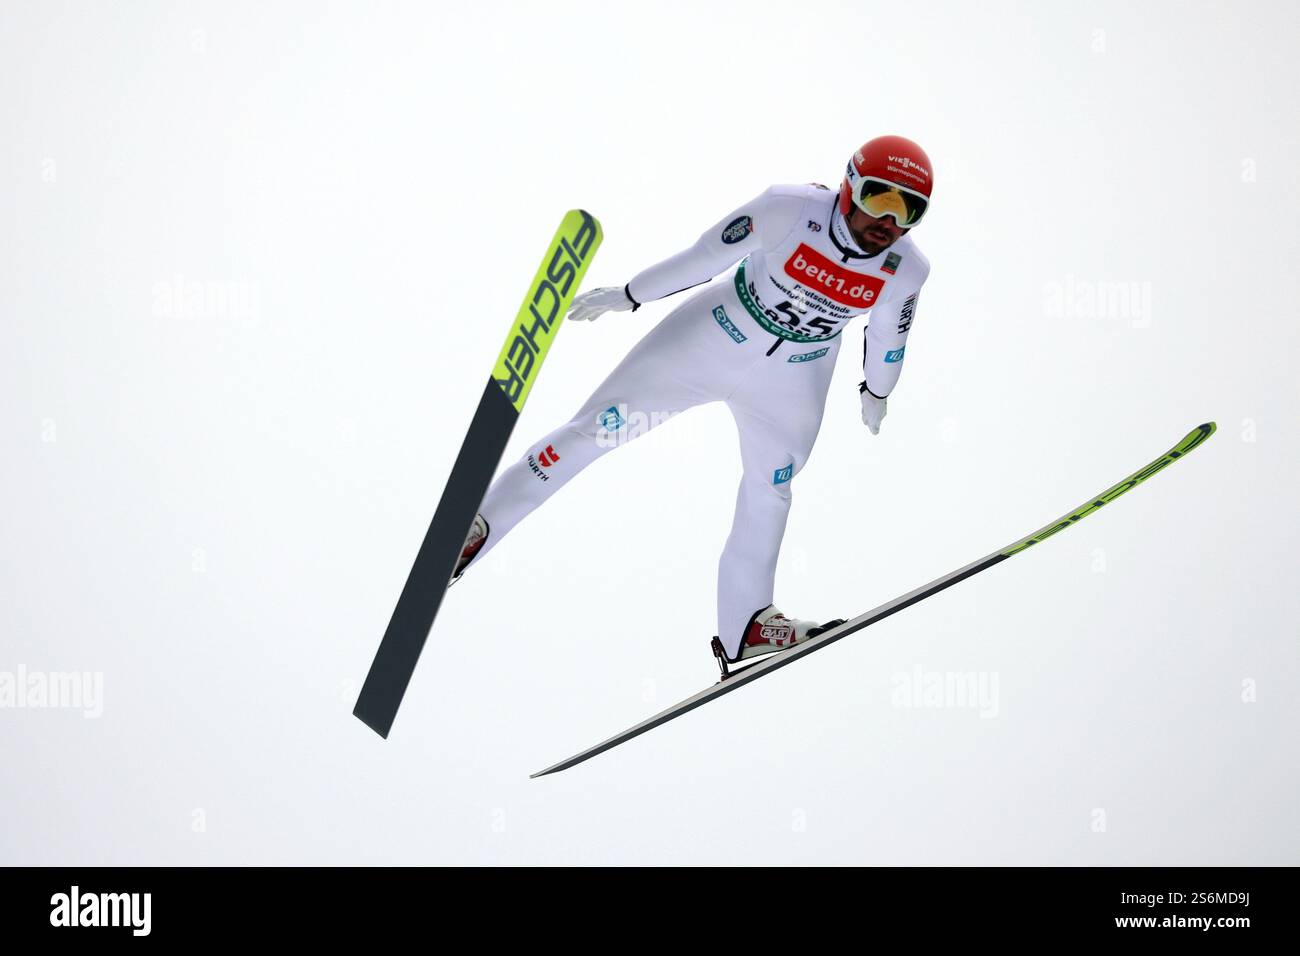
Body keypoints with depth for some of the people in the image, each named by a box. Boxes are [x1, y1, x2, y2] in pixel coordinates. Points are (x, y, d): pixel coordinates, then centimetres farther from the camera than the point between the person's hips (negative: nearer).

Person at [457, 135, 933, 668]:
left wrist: (877, 392, 22)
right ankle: (475, 529, 5)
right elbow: (707, 256, -16)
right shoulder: (793, 209, -27)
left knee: (769, 493, 13)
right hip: (713, 338, -3)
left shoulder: (905, 271, -16)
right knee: (596, 427, -3)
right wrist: (627, 296, -6)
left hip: (789, 384, 3)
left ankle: (744, 628, 29)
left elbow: (888, 335, 5)